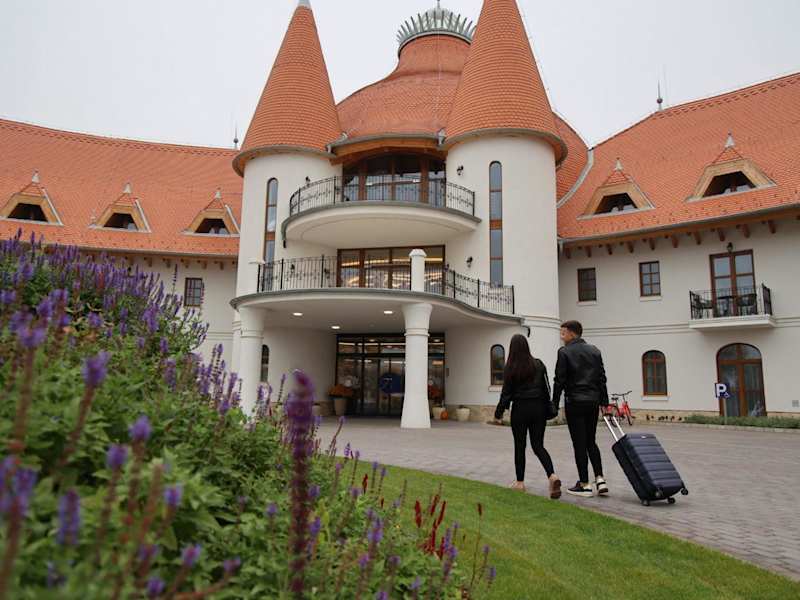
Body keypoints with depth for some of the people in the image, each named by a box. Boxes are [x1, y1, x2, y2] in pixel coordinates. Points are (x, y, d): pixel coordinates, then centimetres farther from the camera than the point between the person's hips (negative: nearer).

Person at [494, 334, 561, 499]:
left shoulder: (510, 368, -8)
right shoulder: (539, 365, 2)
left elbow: (506, 393, -6)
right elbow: (546, 388, 4)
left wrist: (499, 412, 5)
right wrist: (549, 410, 13)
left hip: (520, 410, -3)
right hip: (538, 408, 3)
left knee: (519, 446, 10)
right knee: (538, 445, 8)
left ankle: (520, 482, 17)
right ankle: (552, 476, -13)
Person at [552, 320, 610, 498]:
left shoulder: (564, 352, -8)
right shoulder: (594, 351, 10)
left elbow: (559, 380, -10)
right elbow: (602, 378, 10)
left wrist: (554, 405, -4)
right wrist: (604, 402, 14)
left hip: (574, 402, -6)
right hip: (593, 401, 6)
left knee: (579, 444, 0)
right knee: (591, 441, 16)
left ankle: (584, 485, 5)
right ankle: (600, 480, 6)